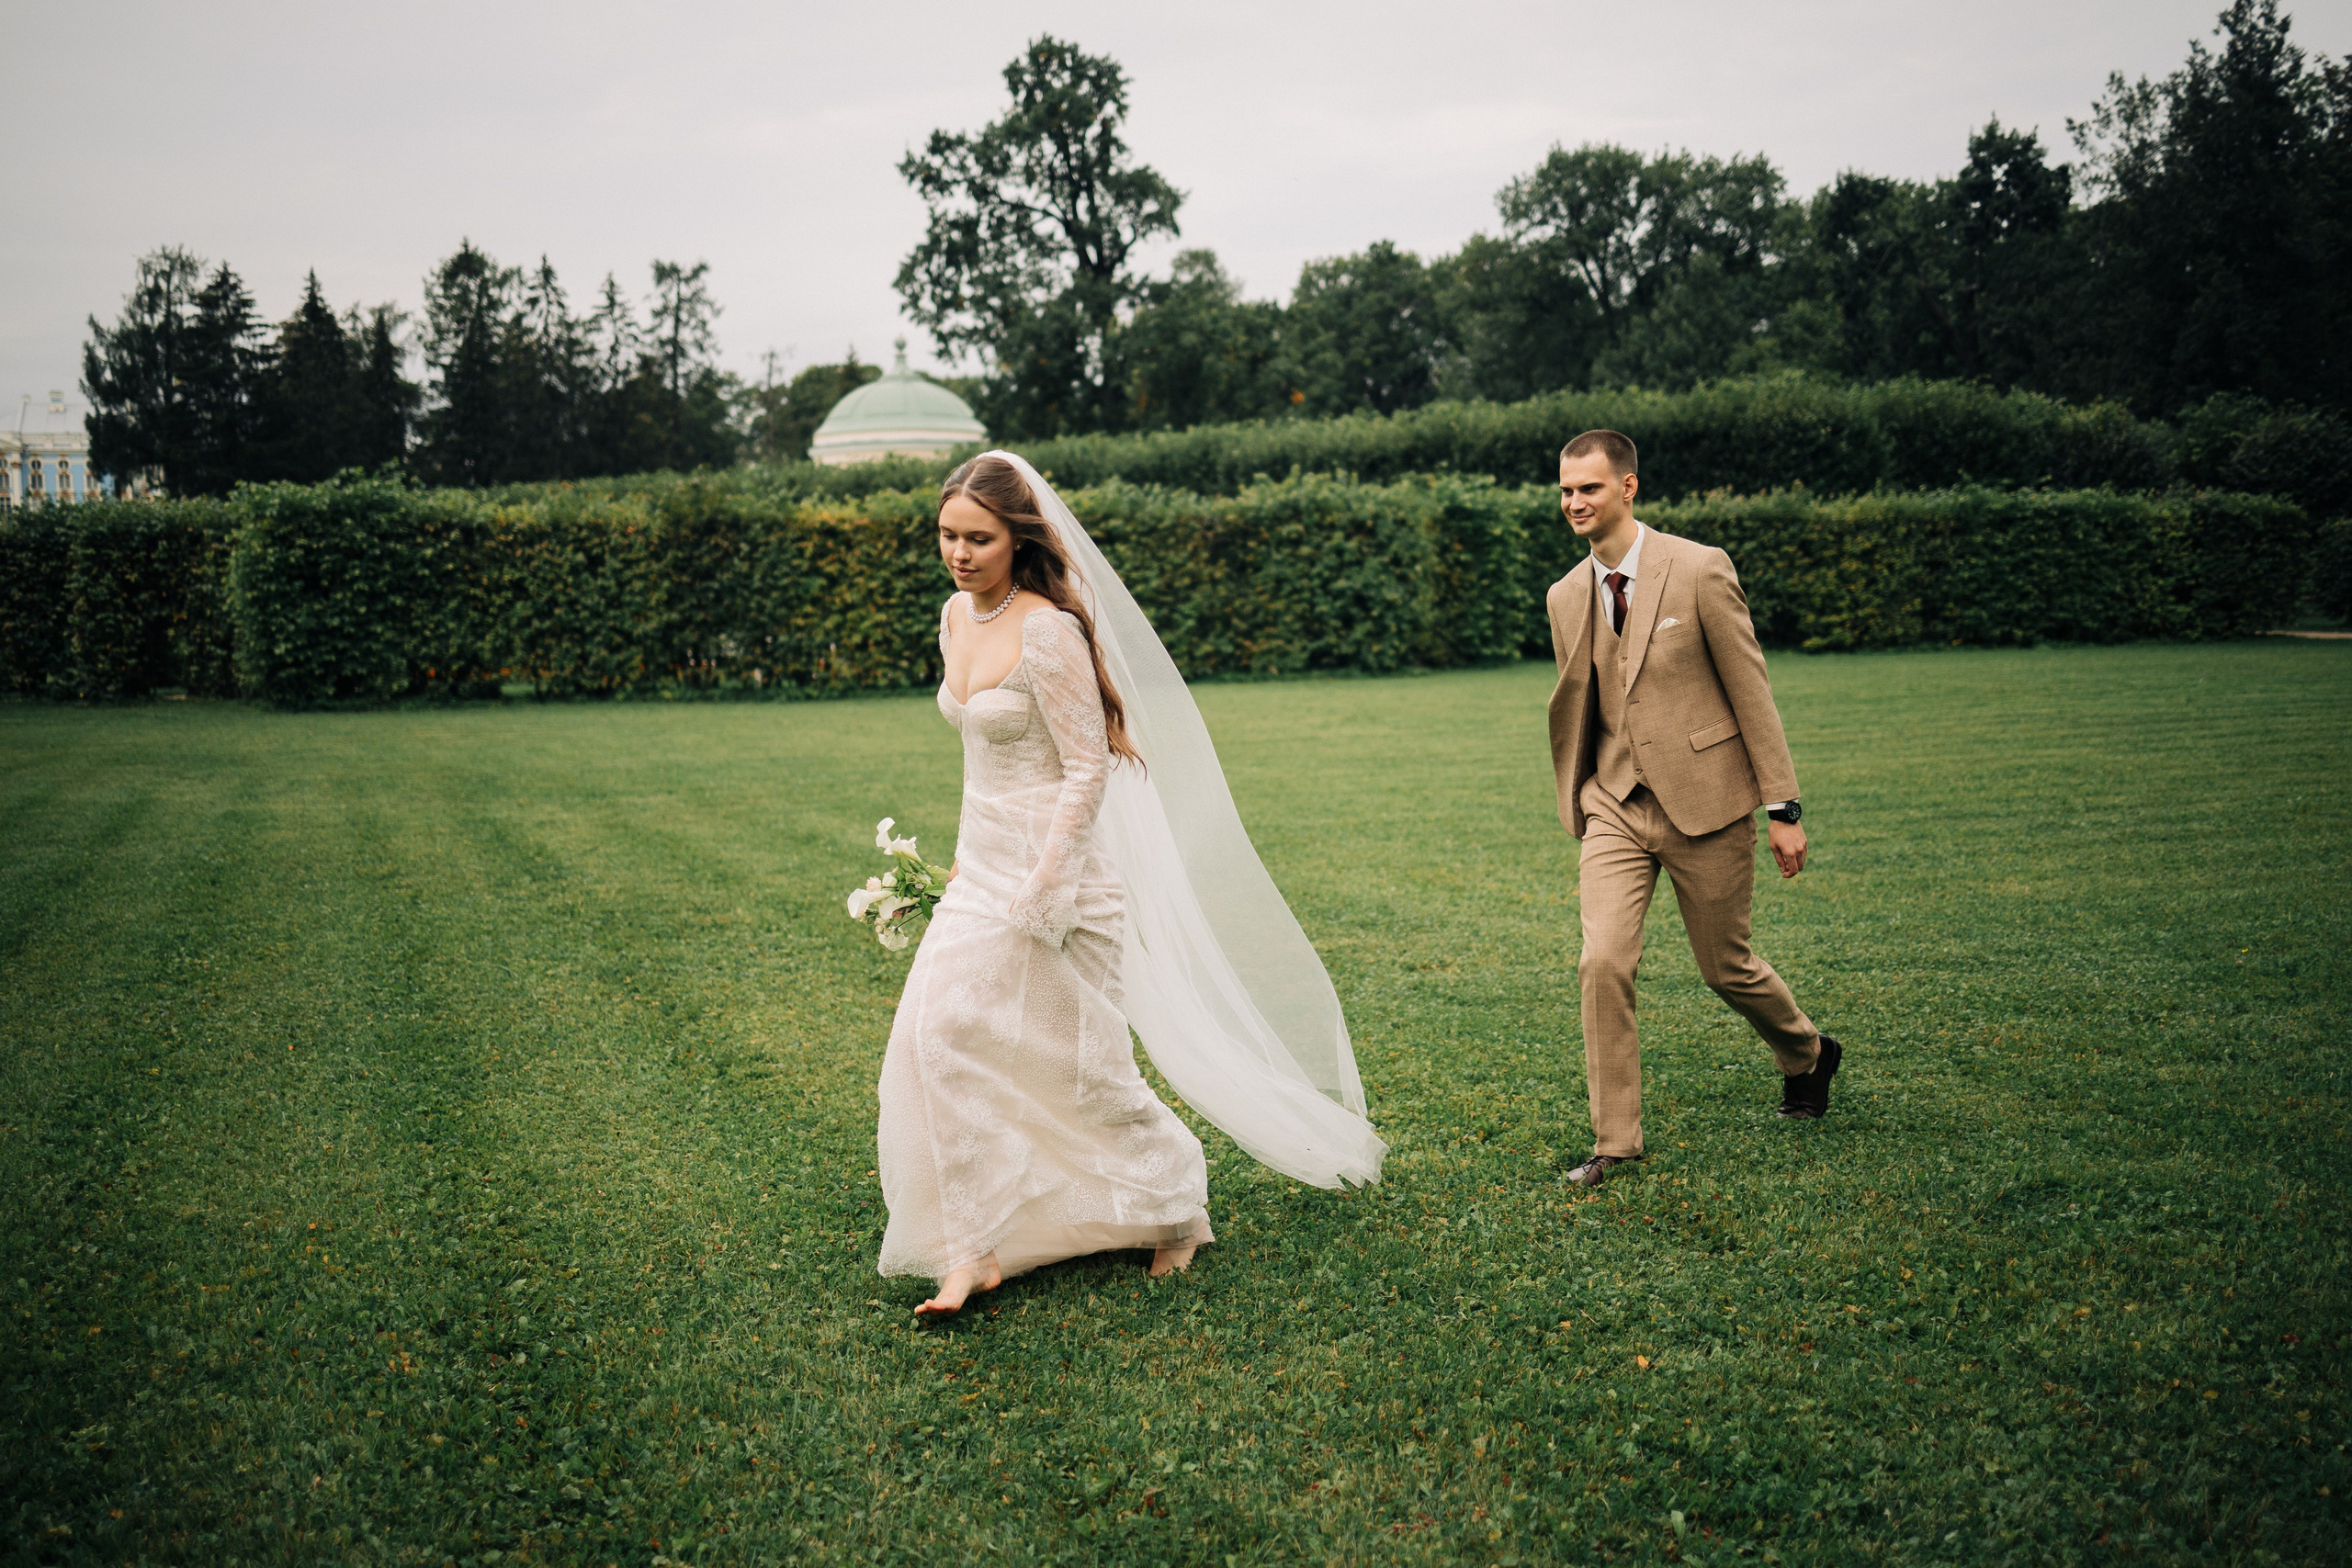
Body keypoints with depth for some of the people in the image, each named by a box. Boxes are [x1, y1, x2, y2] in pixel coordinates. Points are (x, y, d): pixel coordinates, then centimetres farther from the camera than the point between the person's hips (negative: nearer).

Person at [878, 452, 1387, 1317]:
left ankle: (1175, 1202, 26)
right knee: (941, 1036, 0)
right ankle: (976, 1248, 7)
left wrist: (1038, 898, -20)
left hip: (1056, 866, -8)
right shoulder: (957, 616, 6)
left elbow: (1088, 771, -19)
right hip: (982, 869, 8)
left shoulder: (1049, 632, -19)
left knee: (1073, 1058, 2)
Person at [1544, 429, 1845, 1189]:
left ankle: (1808, 1055, 41)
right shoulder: (1566, 597, 5)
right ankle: (1614, 1140, 1)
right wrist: (1580, 800, 17)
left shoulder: (1699, 570, -10)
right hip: (1616, 805, 4)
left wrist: (1783, 808, -9)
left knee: (1725, 967, 9)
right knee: (1603, 963, -11)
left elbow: (1751, 691, -8)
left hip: (1704, 800, -4)